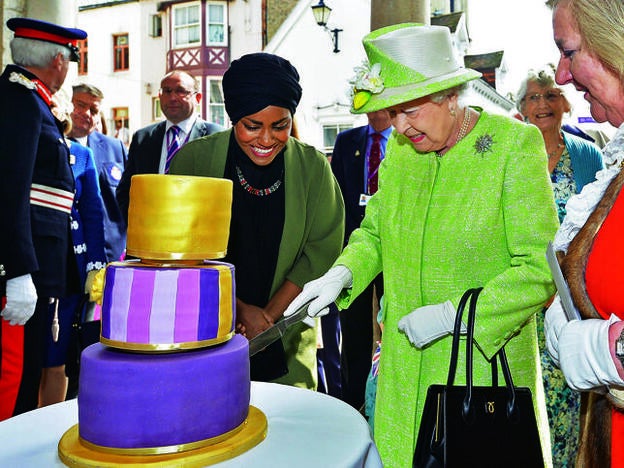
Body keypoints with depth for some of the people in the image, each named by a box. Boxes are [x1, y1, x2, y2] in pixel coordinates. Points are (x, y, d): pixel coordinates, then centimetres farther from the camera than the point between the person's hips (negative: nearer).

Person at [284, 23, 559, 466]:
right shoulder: (399, 146, 3)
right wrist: (342, 273, -5)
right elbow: (375, 231, 14)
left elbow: (541, 268, -15)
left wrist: (452, 315, -20)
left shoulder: (515, 144, -13)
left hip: (487, 360, -4)